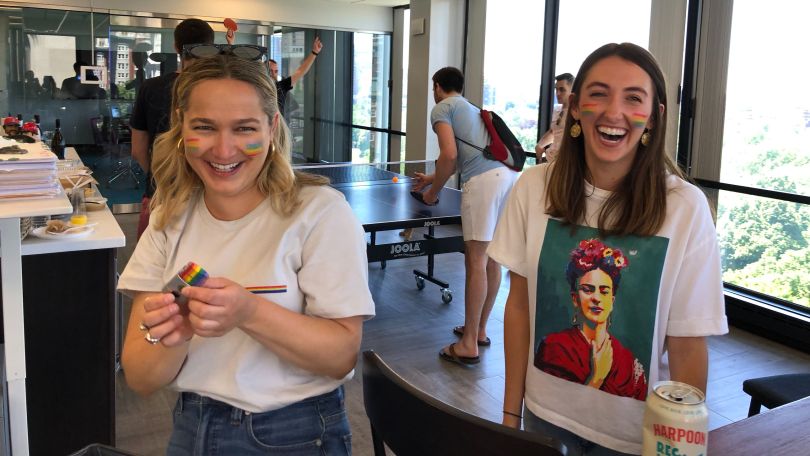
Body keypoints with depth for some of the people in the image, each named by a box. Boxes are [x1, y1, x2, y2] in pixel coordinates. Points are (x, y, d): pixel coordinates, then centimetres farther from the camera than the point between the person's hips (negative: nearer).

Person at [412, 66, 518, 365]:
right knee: (491, 258, 15)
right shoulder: (472, 110, 33)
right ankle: (480, 330, 26)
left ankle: (468, 345, -1)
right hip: (509, 174, 8)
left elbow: (450, 155, -8)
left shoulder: (442, 108, 7)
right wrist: (432, 179, 55)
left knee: (476, 260, -5)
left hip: (484, 180, -8)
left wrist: (433, 192, 5)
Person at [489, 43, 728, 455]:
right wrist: (511, 412, 0)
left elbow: (687, 348, -10)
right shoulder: (534, 187, -10)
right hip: (545, 415, 2)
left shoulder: (685, 208, -16)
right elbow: (519, 305, -2)